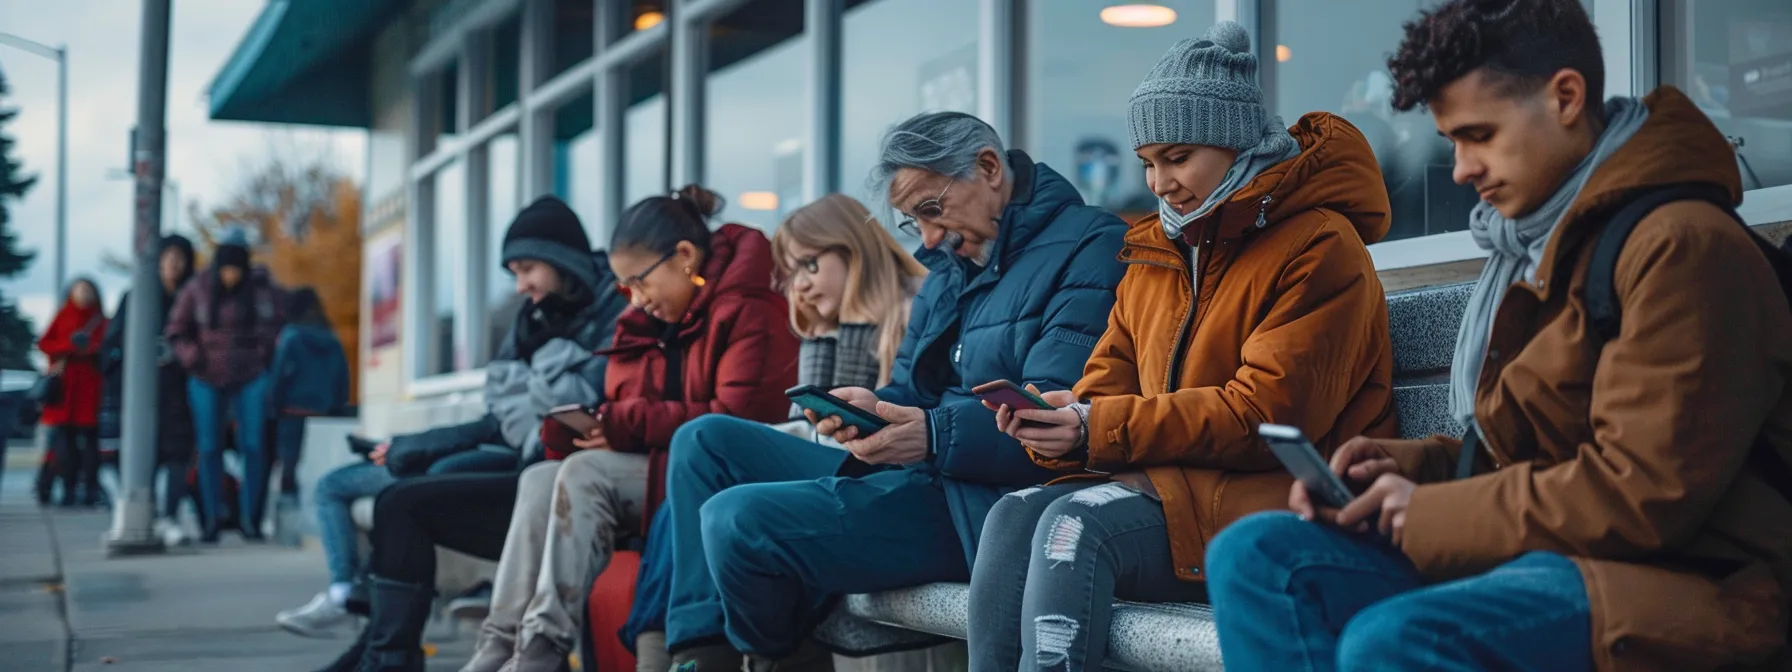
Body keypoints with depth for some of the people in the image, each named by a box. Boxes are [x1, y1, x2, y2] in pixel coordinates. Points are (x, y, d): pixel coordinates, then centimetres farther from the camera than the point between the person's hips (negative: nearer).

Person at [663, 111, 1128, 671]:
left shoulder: (1088, 248, -9)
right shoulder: (950, 264, 20)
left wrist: (934, 434, -32)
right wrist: (870, 408, -5)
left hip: (979, 502, -10)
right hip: (915, 476, 10)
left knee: (738, 520, -23)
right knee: (705, 441, 8)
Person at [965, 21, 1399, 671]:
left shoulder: (1319, 246, -6)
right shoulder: (1156, 256, 20)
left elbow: (1270, 414, -15)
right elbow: (1108, 382, 13)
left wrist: (1102, 430, -17)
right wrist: (1058, 419, -13)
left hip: (1283, 498, -7)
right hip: (1171, 485, 7)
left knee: (1077, 523, -29)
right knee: (1014, 516, -19)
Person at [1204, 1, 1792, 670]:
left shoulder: (1679, 243, -12)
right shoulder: (1537, 244, 18)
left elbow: (1646, 495, -17)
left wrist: (1431, 513, -9)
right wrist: (1407, 464, 6)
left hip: (1682, 581, -9)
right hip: (1540, 555, 9)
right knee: (1252, 554, -9)